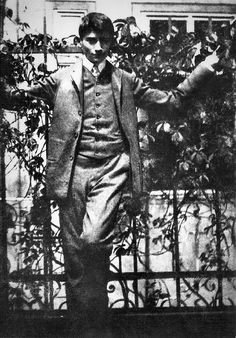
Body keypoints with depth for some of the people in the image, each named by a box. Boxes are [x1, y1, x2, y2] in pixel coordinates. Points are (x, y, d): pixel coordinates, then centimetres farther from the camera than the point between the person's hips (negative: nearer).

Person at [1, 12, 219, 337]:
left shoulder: (125, 81, 14)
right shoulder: (62, 79, 12)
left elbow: (170, 101, 16)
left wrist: (203, 70, 9)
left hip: (110, 169, -1)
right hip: (72, 169, 1)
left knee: (94, 239, -20)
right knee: (74, 249, 4)